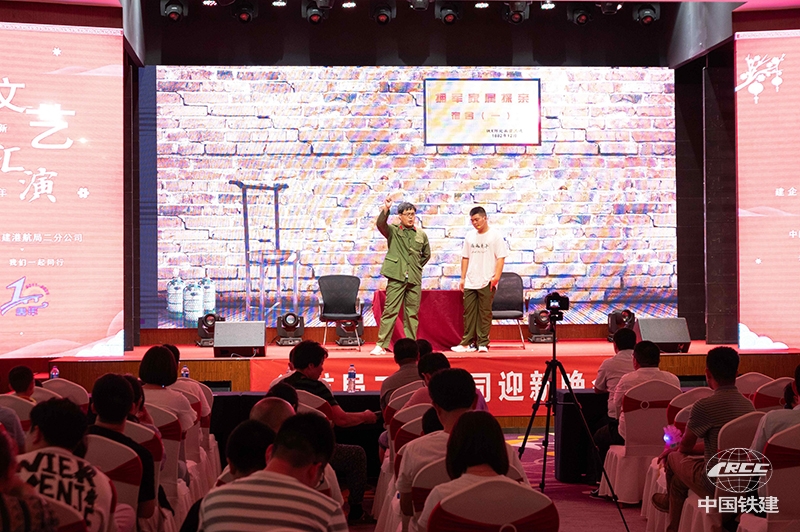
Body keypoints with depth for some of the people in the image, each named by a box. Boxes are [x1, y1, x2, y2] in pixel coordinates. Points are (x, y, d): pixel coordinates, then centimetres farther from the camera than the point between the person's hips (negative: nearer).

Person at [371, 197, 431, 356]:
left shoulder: (421, 234, 13)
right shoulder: (393, 231, 4)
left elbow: (426, 254, 24)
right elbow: (380, 224, -17)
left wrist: (417, 267, 14)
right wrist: (385, 210, -30)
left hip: (414, 279, 3)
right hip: (396, 278, -3)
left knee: (412, 313, 6)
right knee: (390, 311, -7)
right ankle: (381, 345, -5)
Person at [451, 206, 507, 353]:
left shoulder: (495, 236, -2)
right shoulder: (470, 236, 13)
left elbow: (500, 258, -6)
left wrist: (497, 276, -17)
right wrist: (462, 278, 12)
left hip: (486, 282, -5)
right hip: (470, 283, 5)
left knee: (485, 313, -2)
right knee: (469, 313, 4)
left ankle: (483, 343, 3)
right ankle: (468, 343, 8)